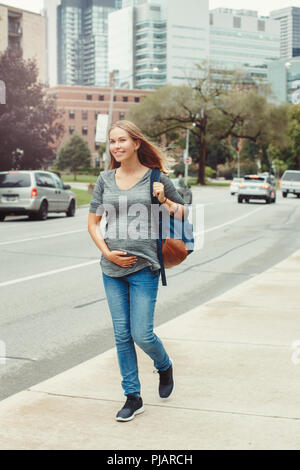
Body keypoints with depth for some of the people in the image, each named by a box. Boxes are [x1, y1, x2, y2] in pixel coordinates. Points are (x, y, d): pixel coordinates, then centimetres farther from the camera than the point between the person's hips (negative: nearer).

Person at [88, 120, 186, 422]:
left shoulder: (156, 178, -1)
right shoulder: (105, 179, 7)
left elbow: (183, 215, 8)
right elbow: (93, 221, 11)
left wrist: (164, 201, -12)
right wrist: (107, 251, -4)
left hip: (144, 266, -3)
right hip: (112, 268, 3)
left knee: (142, 334, -5)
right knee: (122, 335, 6)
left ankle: (165, 366, 29)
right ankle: (133, 398, 19)